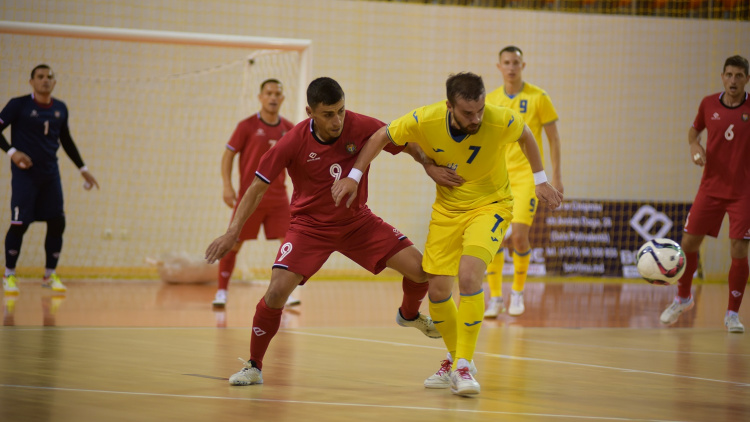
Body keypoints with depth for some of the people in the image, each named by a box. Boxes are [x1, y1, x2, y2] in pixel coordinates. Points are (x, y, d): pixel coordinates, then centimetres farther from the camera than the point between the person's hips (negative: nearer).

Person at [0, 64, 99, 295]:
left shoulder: (60, 109, 9)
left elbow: (66, 141, 21)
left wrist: (83, 169, 20)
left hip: (50, 174, 5)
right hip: (24, 173, -5)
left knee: (57, 223, 0)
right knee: (19, 224, -8)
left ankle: (50, 275, 13)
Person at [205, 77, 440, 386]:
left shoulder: (362, 127, -18)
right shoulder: (293, 143, -21)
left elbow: (409, 146, -4)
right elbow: (257, 188, -12)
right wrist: (232, 232, -17)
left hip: (358, 221, 3)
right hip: (310, 225, -2)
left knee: (421, 269, -8)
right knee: (277, 291, -21)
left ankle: (409, 315, 29)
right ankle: (254, 367, 1)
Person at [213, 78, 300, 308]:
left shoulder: (288, 128, 6)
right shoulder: (247, 126, -4)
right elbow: (228, 155, -1)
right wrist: (227, 186, -10)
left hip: (278, 198, 3)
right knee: (234, 244, 1)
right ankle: (221, 292, 12)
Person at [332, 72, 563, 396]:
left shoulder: (502, 121, -25)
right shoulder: (424, 121, -22)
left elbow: (526, 136, 0)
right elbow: (382, 137, -3)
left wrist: (540, 180, 5)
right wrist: (354, 177, -5)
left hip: (490, 205, -3)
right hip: (447, 209, 3)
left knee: (468, 276, -26)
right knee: (438, 290, 1)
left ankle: (464, 366, -12)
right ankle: (456, 358, 29)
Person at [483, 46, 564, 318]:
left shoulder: (537, 98, -2)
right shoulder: (490, 101, 7)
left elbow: (553, 137, 1)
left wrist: (556, 176, -4)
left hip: (526, 174, -3)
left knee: (519, 236, -13)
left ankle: (518, 292, 9)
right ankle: (495, 298, 8)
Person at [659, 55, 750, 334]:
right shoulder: (709, 104, 1)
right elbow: (695, 129, 19)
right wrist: (694, 145, -2)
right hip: (711, 187, 3)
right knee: (689, 243, 4)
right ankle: (683, 298, 29)